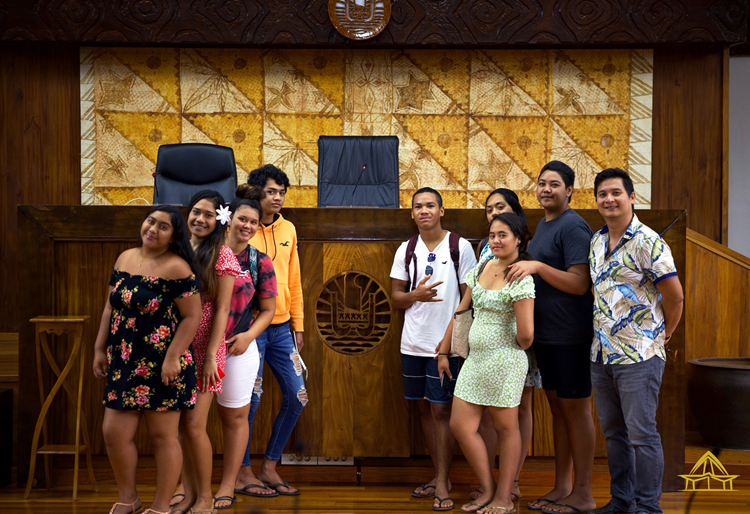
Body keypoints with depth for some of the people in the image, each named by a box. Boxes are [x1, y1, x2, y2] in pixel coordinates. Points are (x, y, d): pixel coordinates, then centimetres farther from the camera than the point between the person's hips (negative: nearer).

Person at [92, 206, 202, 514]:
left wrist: (172, 358, -19)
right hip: (125, 362, 6)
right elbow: (111, 307, 16)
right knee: (114, 432, 6)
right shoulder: (125, 258, 9)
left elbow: (192, 316, -14)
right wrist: (100, 349, 15)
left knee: (162, 436, 4)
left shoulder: (176, 267, -12)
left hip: (162, 367, -6)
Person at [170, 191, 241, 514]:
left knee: (194, 425, -5)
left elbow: (222, 309, -9)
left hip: (204, 350, -5)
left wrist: (211, 356, -13)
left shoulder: (221, 254, -7)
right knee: (179, 424, 8)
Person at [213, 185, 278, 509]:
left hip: (238, 350, -1)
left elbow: (267, 310, 4)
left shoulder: (259, 263, 1)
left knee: (234, 417, 8)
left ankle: (227, 487, 19)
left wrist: (248, 336, -12)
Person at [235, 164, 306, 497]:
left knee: (296, 397, 6)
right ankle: (242, 474, 14)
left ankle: (269, 467, 20)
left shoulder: (287, 229, 11)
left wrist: (298, 326, 13)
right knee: (250, 399, -2)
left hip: (281, 328, 6)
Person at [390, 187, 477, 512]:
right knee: (424, 409, 10)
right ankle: (439, 476, 23)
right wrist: (416, 295, -13)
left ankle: (442, 484, 4)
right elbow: (396, 297, 9)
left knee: (440, 411, -4)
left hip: (445, 344, -4)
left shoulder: (460, 247, -3)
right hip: (413, 344, 5)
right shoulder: (406, 250, 7)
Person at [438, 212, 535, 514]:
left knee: (505, 427, 5)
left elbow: (526, 334, -22)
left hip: (503, 361, -8)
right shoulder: (482, 267, 9)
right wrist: (443, 352, 13)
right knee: (460, 425, 7)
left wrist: (517, 348, 0)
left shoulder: (521, 278, -16)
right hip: (475, 357, 8)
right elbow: (461, 311, 14)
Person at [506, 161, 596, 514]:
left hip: (570, 335, -9)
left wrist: (537, 266, -25)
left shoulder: (573, 226, -13)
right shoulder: (543, 225, 15)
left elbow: (579, 284, -20)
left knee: (575, 408, -1)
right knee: (557, 406, 14)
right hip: (546, 333, 9)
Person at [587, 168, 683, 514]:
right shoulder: (596, 243, 10)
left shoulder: (648, 243, -13)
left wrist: (663, 334, 2)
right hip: (601, 355, 7)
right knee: (613, 433, 15)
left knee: (642, 434, -1)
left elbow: (674, 295, -10)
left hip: (638, 355, -7)